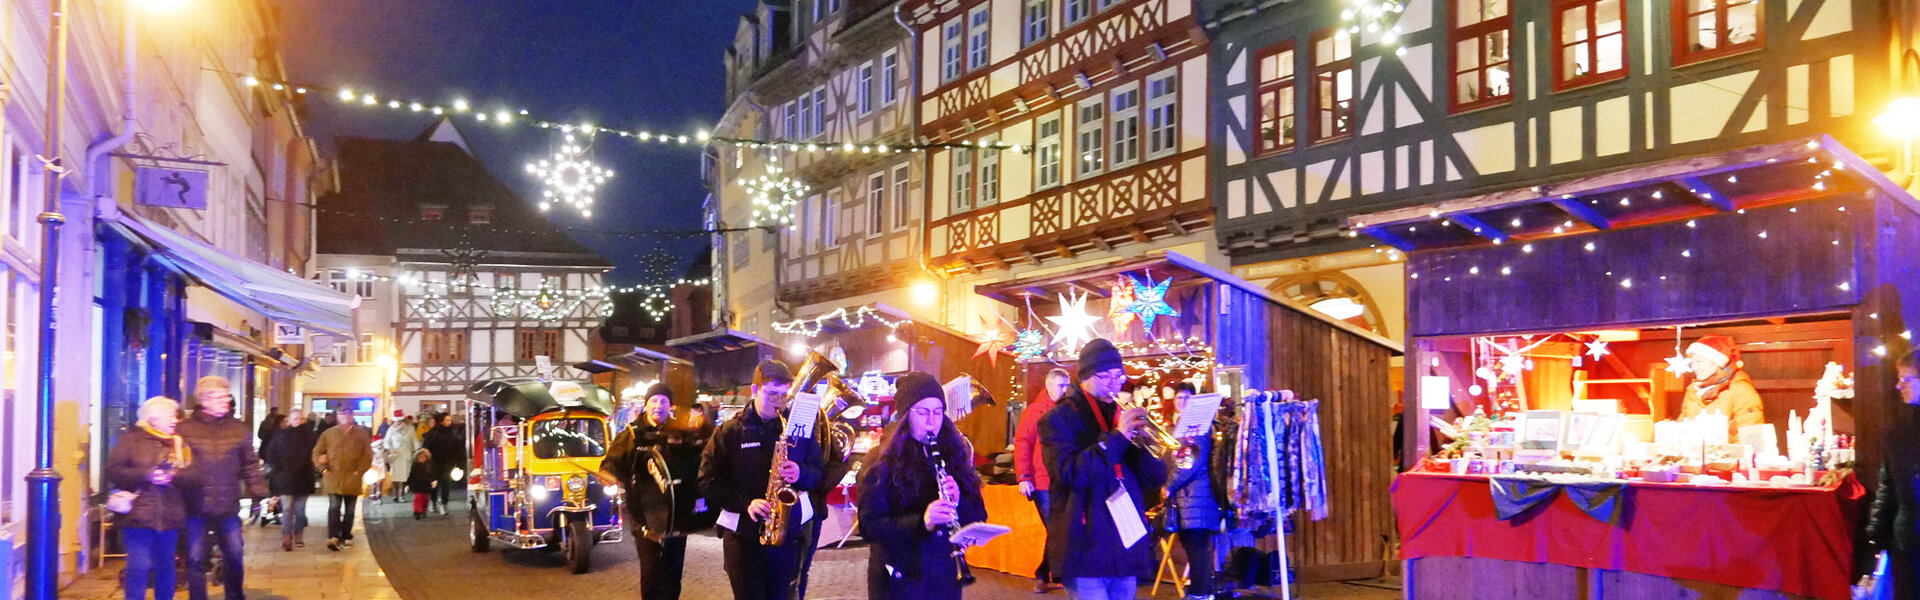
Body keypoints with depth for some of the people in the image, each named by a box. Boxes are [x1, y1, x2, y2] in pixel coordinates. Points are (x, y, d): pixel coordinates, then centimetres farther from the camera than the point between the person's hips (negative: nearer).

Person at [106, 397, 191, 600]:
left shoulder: (180, 443, 14)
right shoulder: (131, 440, 3)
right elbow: (113, 471, -6)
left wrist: (175, 477, -14)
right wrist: (146, 475, -16)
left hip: (170, 517, 4)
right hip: (139, 514, -4)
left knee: (166, 566, 11)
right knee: (139, 566, -8)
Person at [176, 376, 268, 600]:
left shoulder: (239, 430, 5)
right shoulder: (185, 429, -2)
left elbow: (250, 465, 6)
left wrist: (259, 490, -2)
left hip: (228, 507, 2)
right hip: (196, 507, -2)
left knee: (234, 556, 11)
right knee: (196, 560, 6)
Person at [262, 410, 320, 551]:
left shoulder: (311, 436, 4)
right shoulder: (281, 435, 2)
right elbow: (269, 453, 4)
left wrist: (314, 470, -6)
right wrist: (277, 468, -6)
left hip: (304, 478, 1)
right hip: (285, 479, -1)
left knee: (300, 510, 9)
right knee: (287, 509, -8)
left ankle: (298, 537, 20)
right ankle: (286, 538, -13)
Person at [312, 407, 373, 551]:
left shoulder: (362, 433, 6)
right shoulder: (329, 433, 6)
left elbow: (368, 455, 5)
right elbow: (317, 453, 9)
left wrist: (359, 471, -4)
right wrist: (324, 469, -3)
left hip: (353, 479, 1)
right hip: (333, 478, -1)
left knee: (349, 509, 10)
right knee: (334, 507, -13)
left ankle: (346, 537, 21)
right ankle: (333, 537, -21)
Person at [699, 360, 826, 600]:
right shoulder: (730, 432, -1)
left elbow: (819, 471, 11)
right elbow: (708, 481, -4)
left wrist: (801, 474, -13)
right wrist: (745, 503, -17)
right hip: (743, 535, -2)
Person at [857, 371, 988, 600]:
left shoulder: (952, 455, 5)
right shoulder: (883, 461, -7)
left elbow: (978, 518, 4)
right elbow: (869, 525, -15)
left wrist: (958, 502, -17)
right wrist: (921, 522, -29)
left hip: (945, 580, 4)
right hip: (899, 581, -3)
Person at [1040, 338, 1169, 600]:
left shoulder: (1122, 417, 15)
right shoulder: (1058, 419, -2)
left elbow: (1156, 479, 9)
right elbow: (1070, 474, -18)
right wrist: (1116, 437, -19)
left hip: (1127, 548, 6)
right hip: (1086, 549, -6)